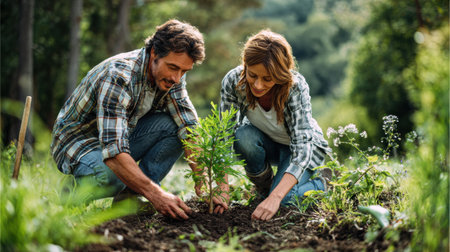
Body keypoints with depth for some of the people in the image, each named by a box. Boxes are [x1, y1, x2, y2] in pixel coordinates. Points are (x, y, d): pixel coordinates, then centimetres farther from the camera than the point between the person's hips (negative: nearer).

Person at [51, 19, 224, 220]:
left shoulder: (171, 75, -10)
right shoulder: (118, 77, -33)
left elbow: (189, 128, -11)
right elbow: (113, 150, -41)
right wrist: (156, 194, -46)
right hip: (79, 140, -6)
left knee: (174, 125, -16)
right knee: (108, 177, -39)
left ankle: (129, 195, -11)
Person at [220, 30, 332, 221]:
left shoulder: (296, 86, -34)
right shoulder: (233, 81, -27)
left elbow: (302, 148, -39)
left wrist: (275, 198, -51)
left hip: (303, 146, -3)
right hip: (266, 144, 3)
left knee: (282, 199, -27)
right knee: (243, 136, -31)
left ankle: (318, 185, 8)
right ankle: (264, 188, -3)